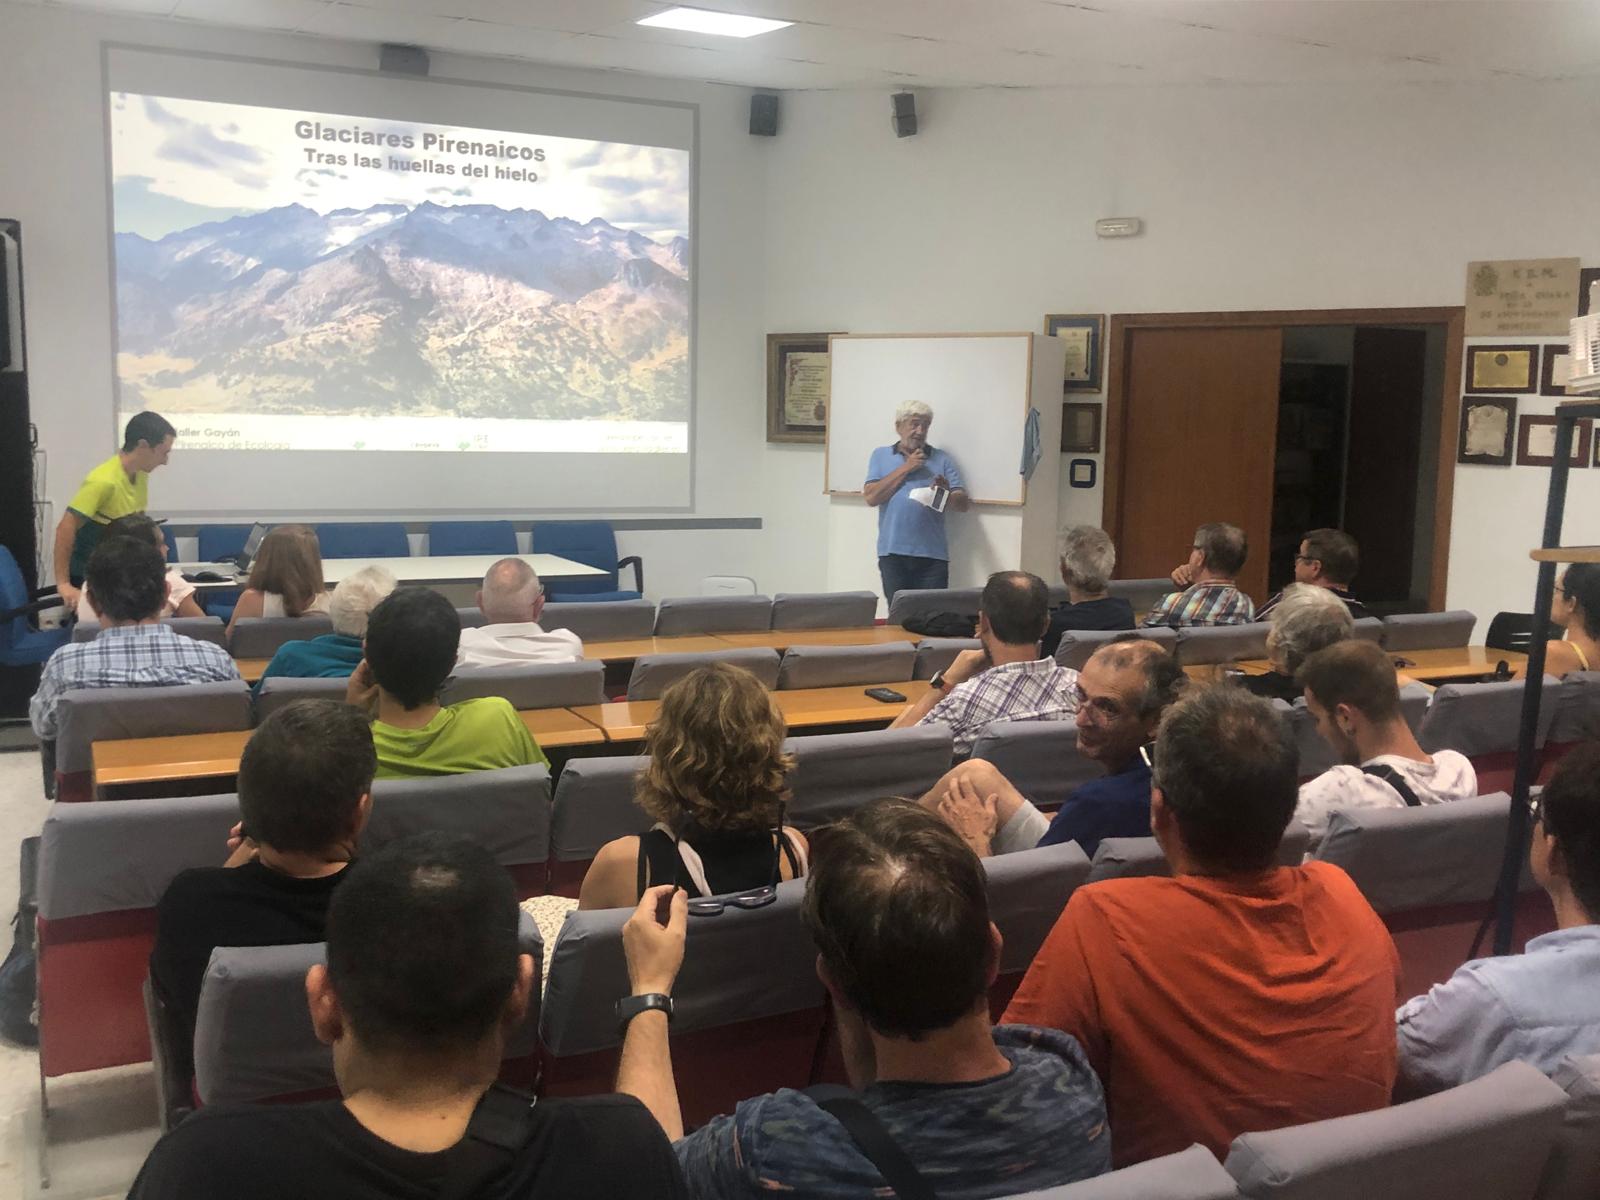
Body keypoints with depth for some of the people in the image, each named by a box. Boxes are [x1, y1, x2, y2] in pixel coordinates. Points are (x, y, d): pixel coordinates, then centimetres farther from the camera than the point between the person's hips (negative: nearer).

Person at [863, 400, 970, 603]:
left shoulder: (942, 459, 10)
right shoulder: (881, 456, 10)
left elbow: (962, 504, 5)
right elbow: (871, 498, -3)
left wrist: (946, 493, -18)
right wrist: (905, 469, -5)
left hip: (933, 555, 0)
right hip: (893, 554, 0)